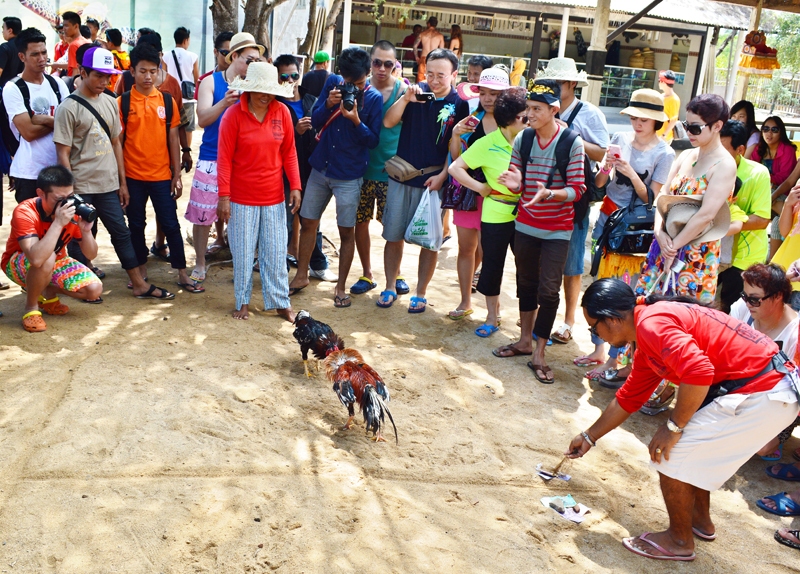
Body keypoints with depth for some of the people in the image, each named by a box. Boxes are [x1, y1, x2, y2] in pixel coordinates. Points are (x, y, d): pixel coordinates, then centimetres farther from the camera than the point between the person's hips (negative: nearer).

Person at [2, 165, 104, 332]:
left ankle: (48, 293, 14)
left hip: (55, 262, 5)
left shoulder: (73, 211, -18)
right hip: (19, 265, -5)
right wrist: (58, 223, -47)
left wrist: (86, 230, -31)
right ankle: (31, 307, -12)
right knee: (47, 259, -39)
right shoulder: (25, 212, -32)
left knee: (94, 290, -15)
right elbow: (36, 258, -47)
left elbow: (91, 254, -13)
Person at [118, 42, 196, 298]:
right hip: (133, 176, -1)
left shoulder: (167, 101, 3)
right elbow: (117, 141, -1)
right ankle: (142, 277, 23)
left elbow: (173, 139, 5)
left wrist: (177, 174, 2)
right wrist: (119, 178, -4)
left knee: (171, 224, 5)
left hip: (162, 175, 1)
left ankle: (182, 275, 16)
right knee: (136, 226, 11)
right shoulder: (122, 102, -2)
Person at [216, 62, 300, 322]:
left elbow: (289, 152, 5)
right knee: (242, 253, 8)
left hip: (274, 197, 2)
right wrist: (224, 196, -12)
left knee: (275, 252, 9)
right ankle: (243, 302, 23)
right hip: (242, 198, -2)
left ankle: (281, 302, 20)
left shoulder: (282, 112, -1)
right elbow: (224, 158, -9)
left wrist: (295, 186, 0)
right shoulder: (234, 115, -9)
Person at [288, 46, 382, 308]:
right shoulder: (333, 83, 0)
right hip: (320, 168, 4)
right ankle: (301, 275, 28)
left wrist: (356, 120, -25)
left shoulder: (374, 98, -9)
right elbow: (315, 122, 0)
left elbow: (374, 140, -9)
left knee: (347, 231, 2)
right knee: (307, 222, 11)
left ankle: (341, 287, 16)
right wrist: (328, 104, -19)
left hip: (349, 175, -3)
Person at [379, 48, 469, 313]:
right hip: (401, 176, 2)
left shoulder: (459, 105, -3)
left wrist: (442, 175, -13)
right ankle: (390, 287, 23)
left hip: (433, 179, -2)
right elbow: (388, 122, -5)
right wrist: (406, 99, -18)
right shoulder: (416, 92, 1)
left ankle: (420, 293, 19)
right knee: (393, 235, 7)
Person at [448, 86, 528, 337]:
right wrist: (482, 188, -8)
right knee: (492, 266, 11)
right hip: (496, 216, -1)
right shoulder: (487, 144, -9)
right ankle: (492, 317, 29)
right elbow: (455, 168, -6)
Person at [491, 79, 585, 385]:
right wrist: (515, 184, -18)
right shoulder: (522, 139, 0)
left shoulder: (572, 142, -12)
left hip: (557, 229, -4)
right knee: (526, 283, 15)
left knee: (548, 291, -4)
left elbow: (577, 189, -14)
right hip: (525, 225, 4)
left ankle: (538, 355, 7)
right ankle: (525, 340, 32)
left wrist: (549, 194, -32)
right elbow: (517, 183, 6)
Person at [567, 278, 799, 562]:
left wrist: (674, 427, -16)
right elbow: (628, 398, 25)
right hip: (769, 386, 10)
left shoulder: (651, 323, -18)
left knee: (671, 453, -2)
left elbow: (699, 372, -31)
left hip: (763, 394, -10)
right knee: (691, 444, 25)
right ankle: (701, 520, 40)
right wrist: (589, 437, 34)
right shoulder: (647, 340, 14)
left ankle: (679, 541, 16)